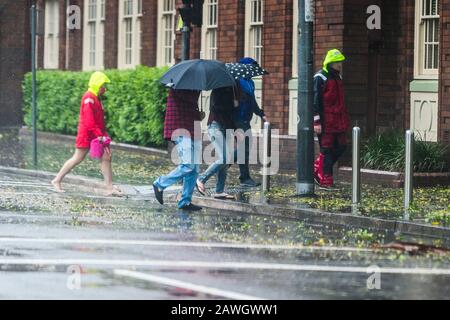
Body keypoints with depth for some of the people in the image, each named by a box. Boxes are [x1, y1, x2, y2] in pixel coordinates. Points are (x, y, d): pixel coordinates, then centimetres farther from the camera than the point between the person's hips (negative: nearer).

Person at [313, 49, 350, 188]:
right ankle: (326, 180, 2)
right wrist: (316, 121, -17)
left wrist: (345, 119, 22)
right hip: (326, 122, -8)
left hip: (338, 121, 8)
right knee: (327, 149, -4)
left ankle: (318, 169, 20)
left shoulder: (337, 77, 16)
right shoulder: (320, 78, -9)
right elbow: (315, 101, -13)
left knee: (341, 146, 8)